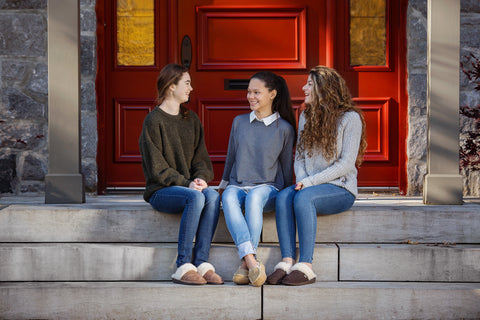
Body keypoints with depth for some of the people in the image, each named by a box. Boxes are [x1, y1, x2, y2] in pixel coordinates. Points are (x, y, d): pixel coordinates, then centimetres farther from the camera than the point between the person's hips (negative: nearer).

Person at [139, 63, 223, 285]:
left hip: (189, 186, 5)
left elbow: (201, 157, 12)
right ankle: (183, 267, -29)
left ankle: (201, 263, -28)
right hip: (161, 191, -5)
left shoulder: (191, 119, 16)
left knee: (213, 196, -28)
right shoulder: (153, 121, -4)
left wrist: (201, 178, -9)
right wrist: (186, 183, -20)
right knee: (196, 197, -34)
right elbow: (156, 167, -10)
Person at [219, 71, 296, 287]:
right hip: (237, 185, 2)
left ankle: (246, 264, -42)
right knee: (229, 198, -35)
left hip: (268, 187, -2)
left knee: (254, 197, -39)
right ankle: (252, 261, -49)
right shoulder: (239, 122, 13)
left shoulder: (284, 128, 5)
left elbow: (287, 166, 12)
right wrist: (224, 184, 27)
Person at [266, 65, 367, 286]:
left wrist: (309, 182, -17)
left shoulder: (350, 118, -5)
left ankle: (305, 266, -34)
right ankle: (287, 262, -34)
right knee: (283, 196, -27)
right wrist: (301, 181, -6)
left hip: (340, 188, -5)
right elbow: (299, 156, 15)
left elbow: (346, 164, -12)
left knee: (303, 198, -34)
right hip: (309, 185, 5)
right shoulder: (306, 116, 16)